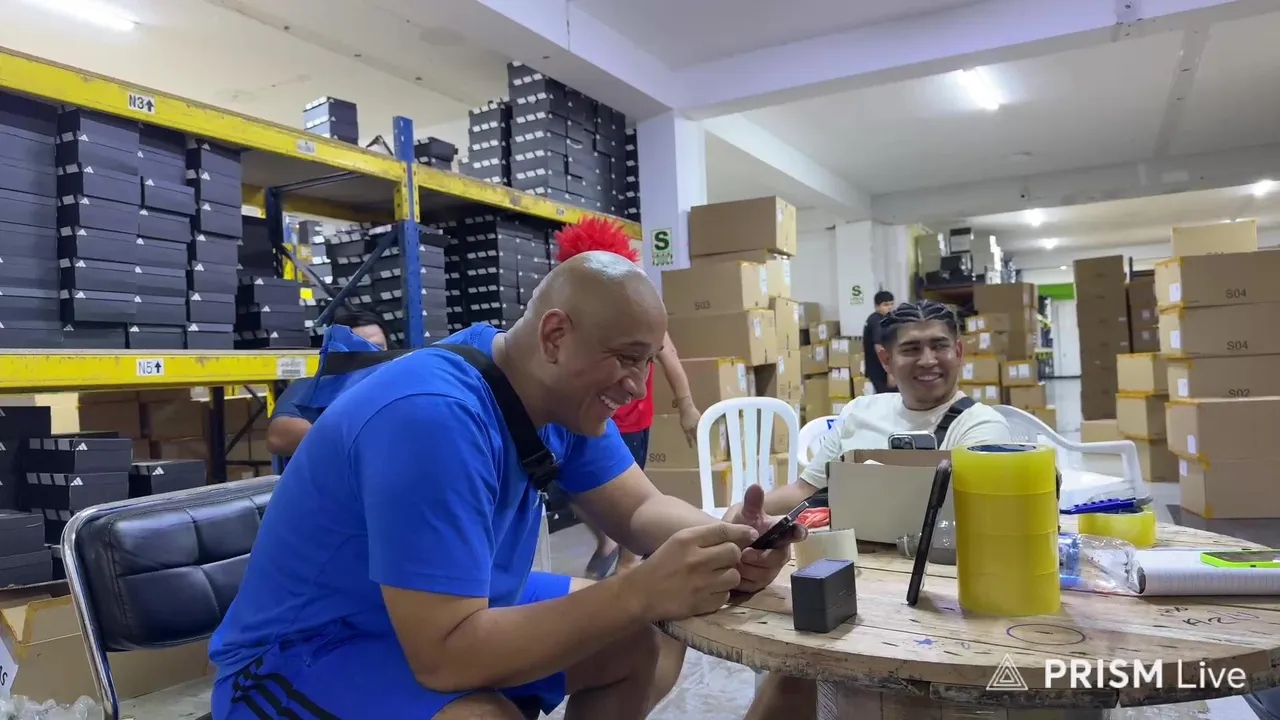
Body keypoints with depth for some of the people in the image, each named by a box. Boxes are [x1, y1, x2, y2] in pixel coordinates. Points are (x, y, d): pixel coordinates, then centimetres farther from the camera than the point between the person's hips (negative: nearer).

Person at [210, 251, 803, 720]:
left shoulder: (569, 393, -6)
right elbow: (444, 656, -35)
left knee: (641, 644, 2)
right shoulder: (433, 416, -34)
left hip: (458, 613, 8)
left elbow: (639, 510, -1)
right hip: (304, 657, -8)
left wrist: (724, 543, -23)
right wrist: (639, 593, -39)